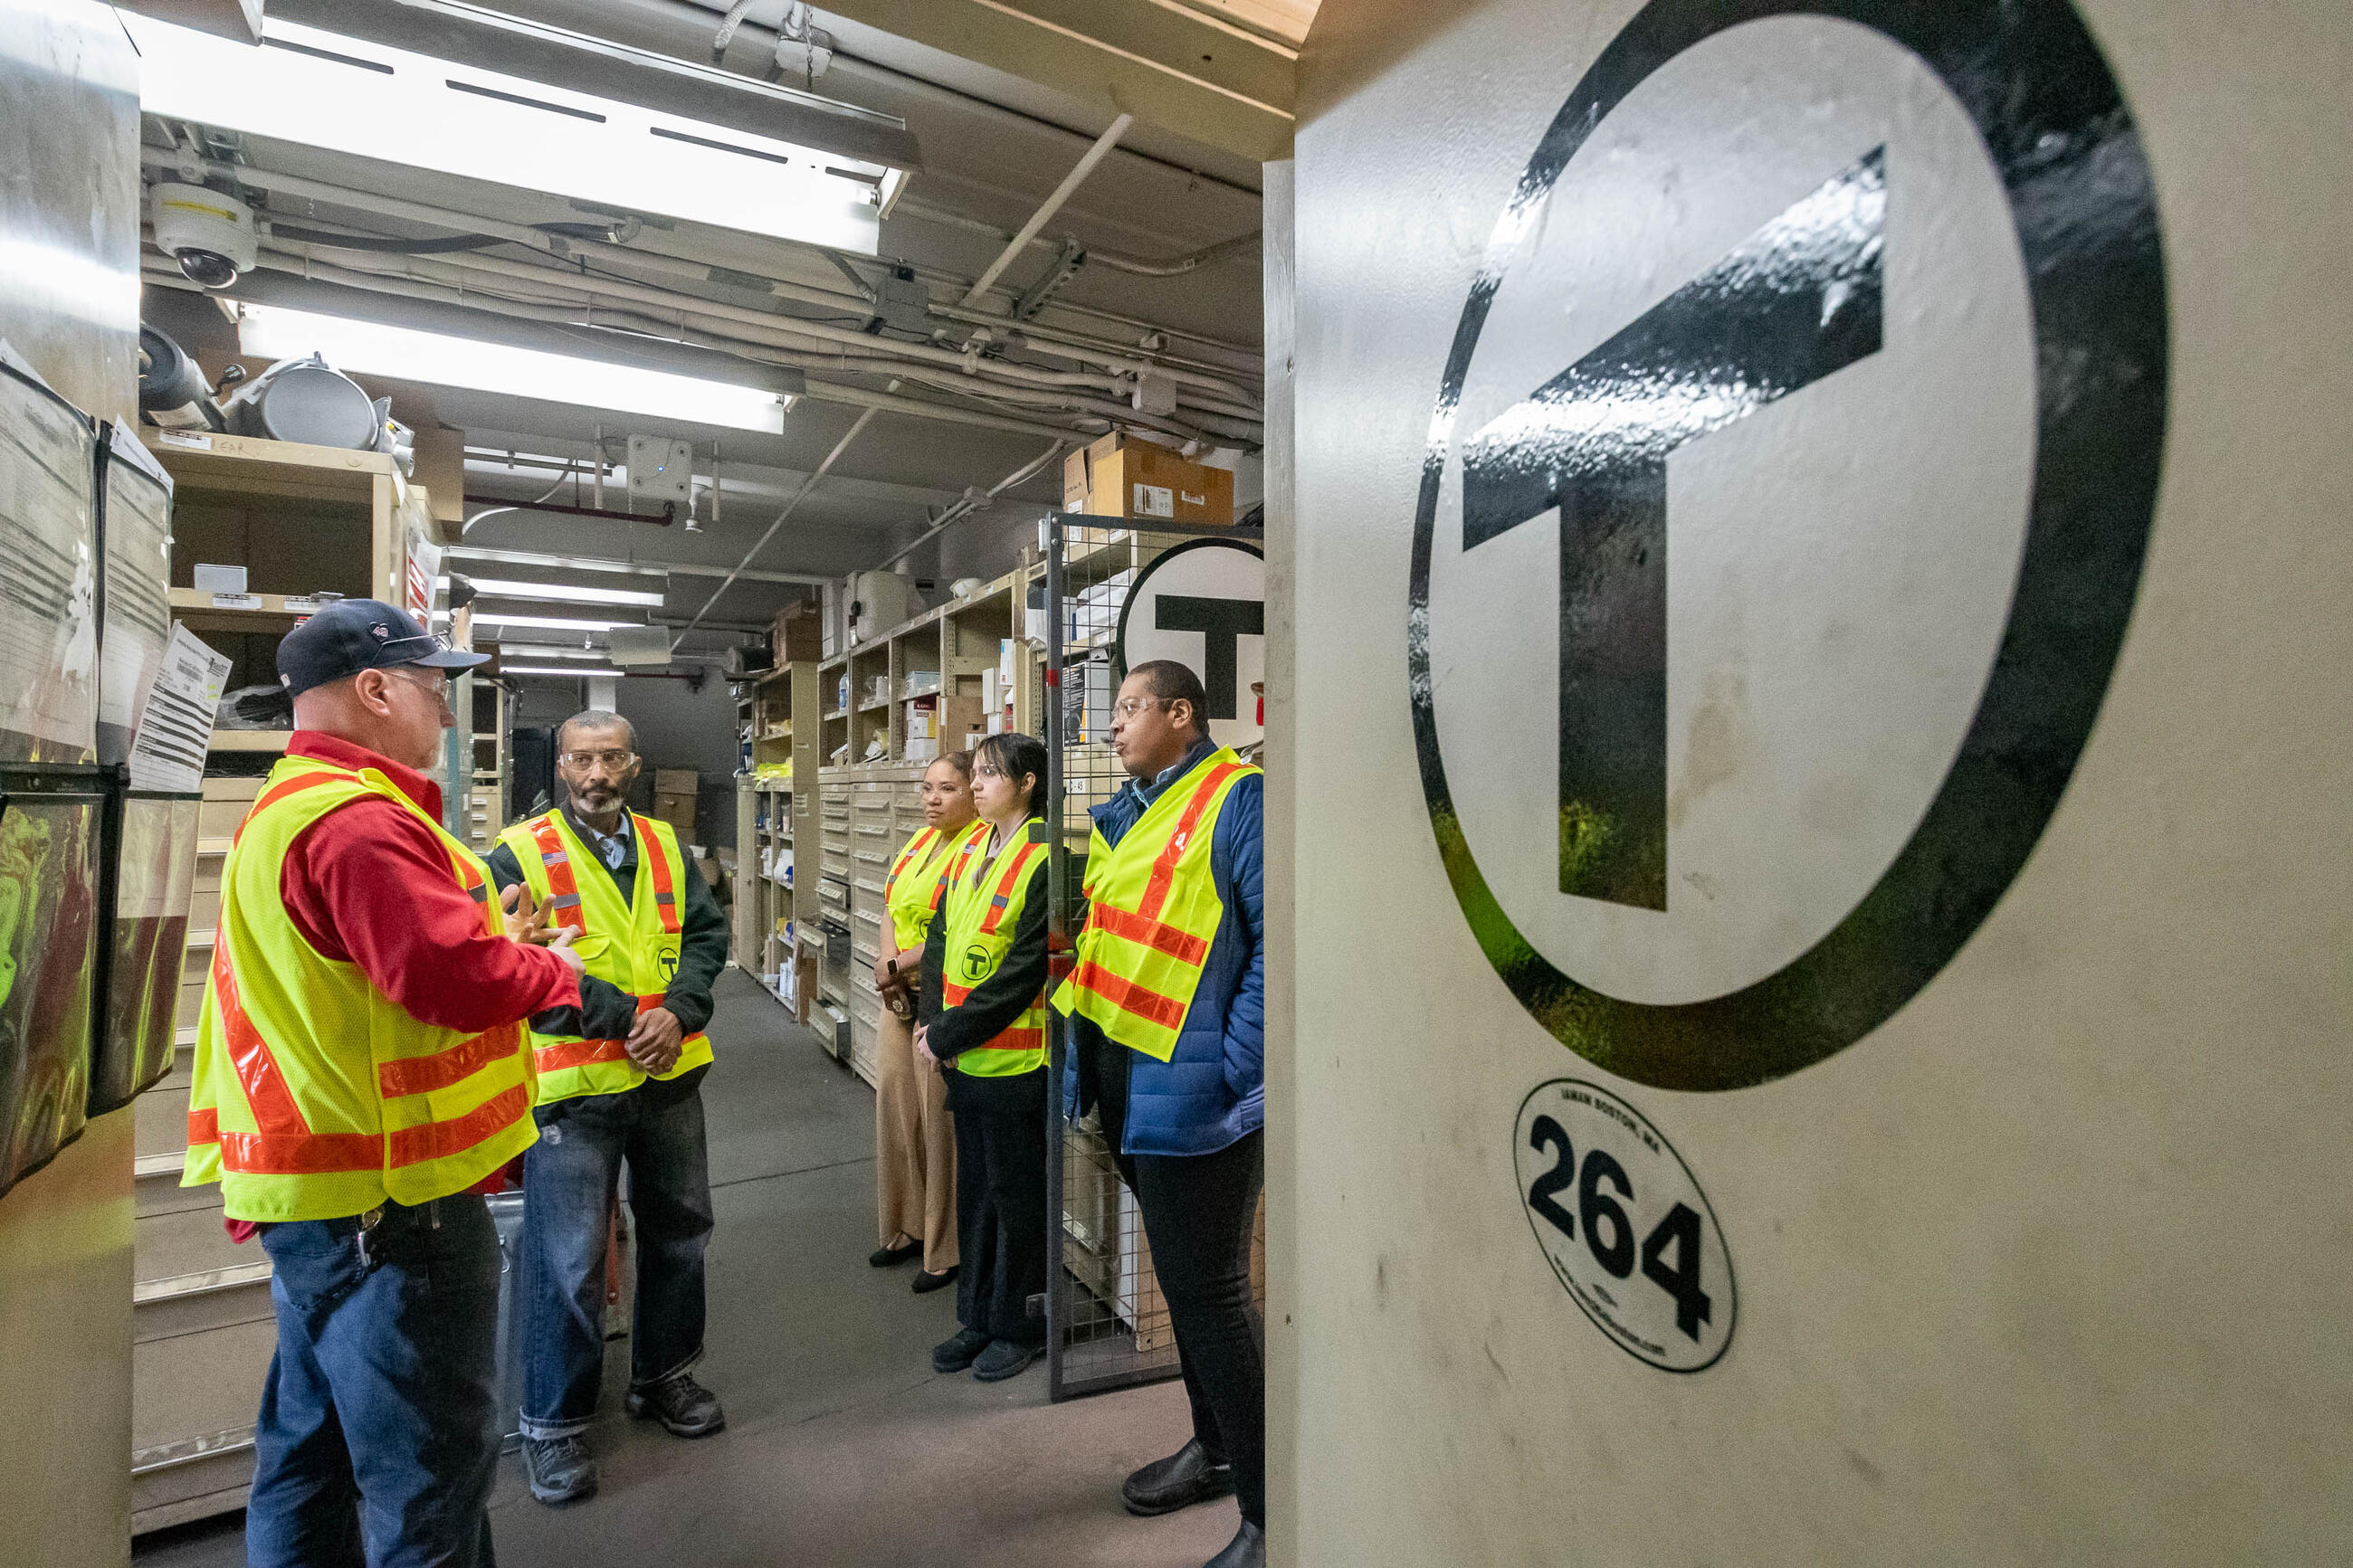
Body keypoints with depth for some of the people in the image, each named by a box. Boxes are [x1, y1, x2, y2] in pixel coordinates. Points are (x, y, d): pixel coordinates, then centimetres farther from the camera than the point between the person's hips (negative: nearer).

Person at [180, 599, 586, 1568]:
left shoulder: (288, 807, 15)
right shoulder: (356, 819, -21)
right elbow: (457, 979, -29)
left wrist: (496, 943, 6)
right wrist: (554, 971, -10)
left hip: (318, 1184, 11)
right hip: (389, 1198, -11)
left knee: (313, 1448, 23)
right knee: (426, 1478, 2)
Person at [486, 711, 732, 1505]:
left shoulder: (665, 846, 6)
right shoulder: (519, 855, -9)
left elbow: (708, 933, 4)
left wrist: (678, 1011, -13)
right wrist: (625, 1018, -19)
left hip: (669, 1079, 5)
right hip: (572, 1088, -5)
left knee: (679, 1232, 18)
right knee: (569, 1260, 4)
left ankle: (663, 1375, 40)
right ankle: (552, 1423, 26)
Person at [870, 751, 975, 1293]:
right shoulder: (921, 841, 13)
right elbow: (893, 911, 13)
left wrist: (895, 966, -12)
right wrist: (888, 967, -4)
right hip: (901, 998, 8)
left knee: (940, 1119, 0)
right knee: (894, 1101, 14)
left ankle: (946, 1250, 16)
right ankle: (908, 1227, 32)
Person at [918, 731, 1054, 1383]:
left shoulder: (1043, 859, -15)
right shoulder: (971, 847, 9)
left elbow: (1025, 969, -19)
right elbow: (940, 935, 9)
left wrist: (949, 1034, -15)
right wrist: (933, 1022, -4)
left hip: (1013, 1055, -7)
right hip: (963, 1055, 7)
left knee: (1015, 1191, 8)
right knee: (975, 1187, 18)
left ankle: (1020, 1328, 26)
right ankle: (978, 1318, 35)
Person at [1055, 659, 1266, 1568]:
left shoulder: (1237, 798, -14)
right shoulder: (1124, 817, 13)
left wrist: (1233, 1068, -21)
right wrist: (1086, 1059, 15)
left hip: (1192, 1093, -9)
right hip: (1128, 1084, 9)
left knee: (1209, 1292, 1)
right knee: (1183, 1279, 22)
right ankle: (1215, 1447, 43)